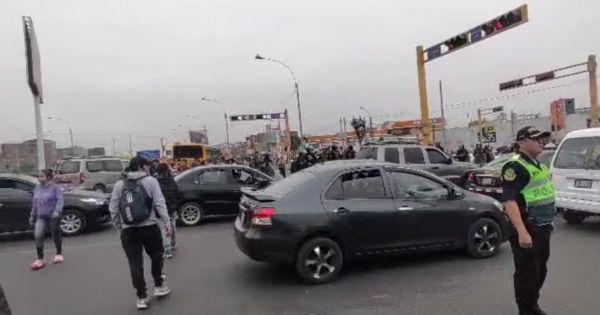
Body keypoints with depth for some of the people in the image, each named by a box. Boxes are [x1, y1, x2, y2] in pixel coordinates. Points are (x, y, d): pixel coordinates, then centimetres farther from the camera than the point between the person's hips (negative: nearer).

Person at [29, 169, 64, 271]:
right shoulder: (37, 189, 10)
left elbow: (60, 200, -15)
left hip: (53, 216, -5)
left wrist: (57, 211, -29)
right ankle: (40, 260, -2)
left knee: (55, 236, 8)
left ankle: (59, 254, 29)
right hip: (41, 217, 5)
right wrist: (32, 215, 19)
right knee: (38, 236, -9)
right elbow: (35, 203, 18)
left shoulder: (55, 187, -8)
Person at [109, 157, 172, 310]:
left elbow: (113, 208, 7)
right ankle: (159, 286, 26)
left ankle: (141, 297, 12)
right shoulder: (150, 181, -1)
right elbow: (160, 203, -8)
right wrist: (166, 222, -5)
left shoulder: (119, 185, 8)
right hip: (149, 227, -2)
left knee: (135, 263, 7)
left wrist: (119, 226, 17)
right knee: (156, 256, 20)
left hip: (128, 230, 2)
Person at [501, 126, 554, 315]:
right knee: (527, 272, 0)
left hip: (542, 228, 10)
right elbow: (509, 200, -27)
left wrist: (548, 222, 22)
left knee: (540, 270, 20)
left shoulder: (538, 164, 13)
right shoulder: (515, 166, -18)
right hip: (527, 229, -10)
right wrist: (522, 232, -32)